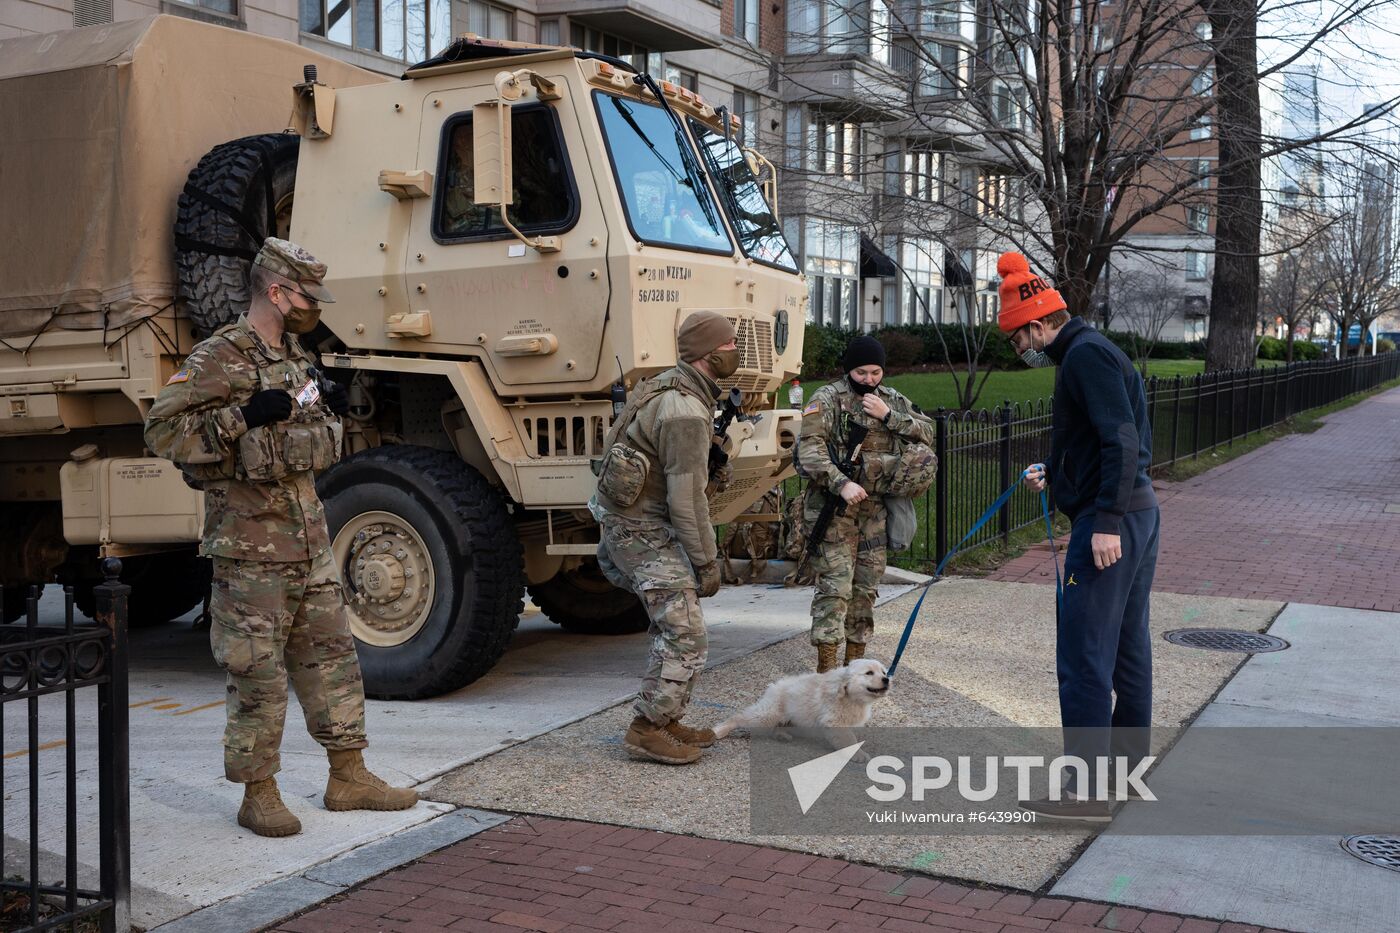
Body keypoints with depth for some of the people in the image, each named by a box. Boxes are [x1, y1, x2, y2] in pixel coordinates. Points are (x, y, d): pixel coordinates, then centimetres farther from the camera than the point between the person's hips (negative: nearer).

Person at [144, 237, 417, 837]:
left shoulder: (294, 356, 15)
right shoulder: (217, 359, -12)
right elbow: (162, 431, -17)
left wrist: (329, 408, 6)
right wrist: (243, 415, -25)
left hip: (310, 539, 8)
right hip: (251, 545, -8)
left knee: (331, 655, 12)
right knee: (258, 674, 0)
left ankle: (348, 777, 22)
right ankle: (258, 795, 12)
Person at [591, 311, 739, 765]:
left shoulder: (672, 388, 11)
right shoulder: (685, 412, -23)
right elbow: (687, 498, -23)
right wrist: (707, 561, -16)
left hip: (631, 522, 11)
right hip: (645, 530, -11)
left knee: (673, 626, 16)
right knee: (685, 634, -9)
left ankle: (666, 721, 23)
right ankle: (646, 730, -3)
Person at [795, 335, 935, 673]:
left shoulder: (892, 400, 12)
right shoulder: (827, 399, -5)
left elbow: (927, 433, 5)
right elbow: (809, 449, -14)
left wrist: (888, 416, -8)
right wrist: (842, 483, -25)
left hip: (875, 506, 5)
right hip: (835, 506, -5)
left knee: (866, 585, 10)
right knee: (835, 584, -11)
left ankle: (855, 660, 21)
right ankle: (825, 667, -9)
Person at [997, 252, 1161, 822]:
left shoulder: (1085, 355, -13)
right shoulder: (1092, 353, 18)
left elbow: (1122, 441, -22)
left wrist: (1106, 522, -25)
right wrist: (1054, 476, 23)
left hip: (1108, 521, -11)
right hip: (1137, 511, 11)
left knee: (1083, 659, -8)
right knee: (1126, 648, 19)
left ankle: (1087, 791, -4)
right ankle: (1129, 762, 32)